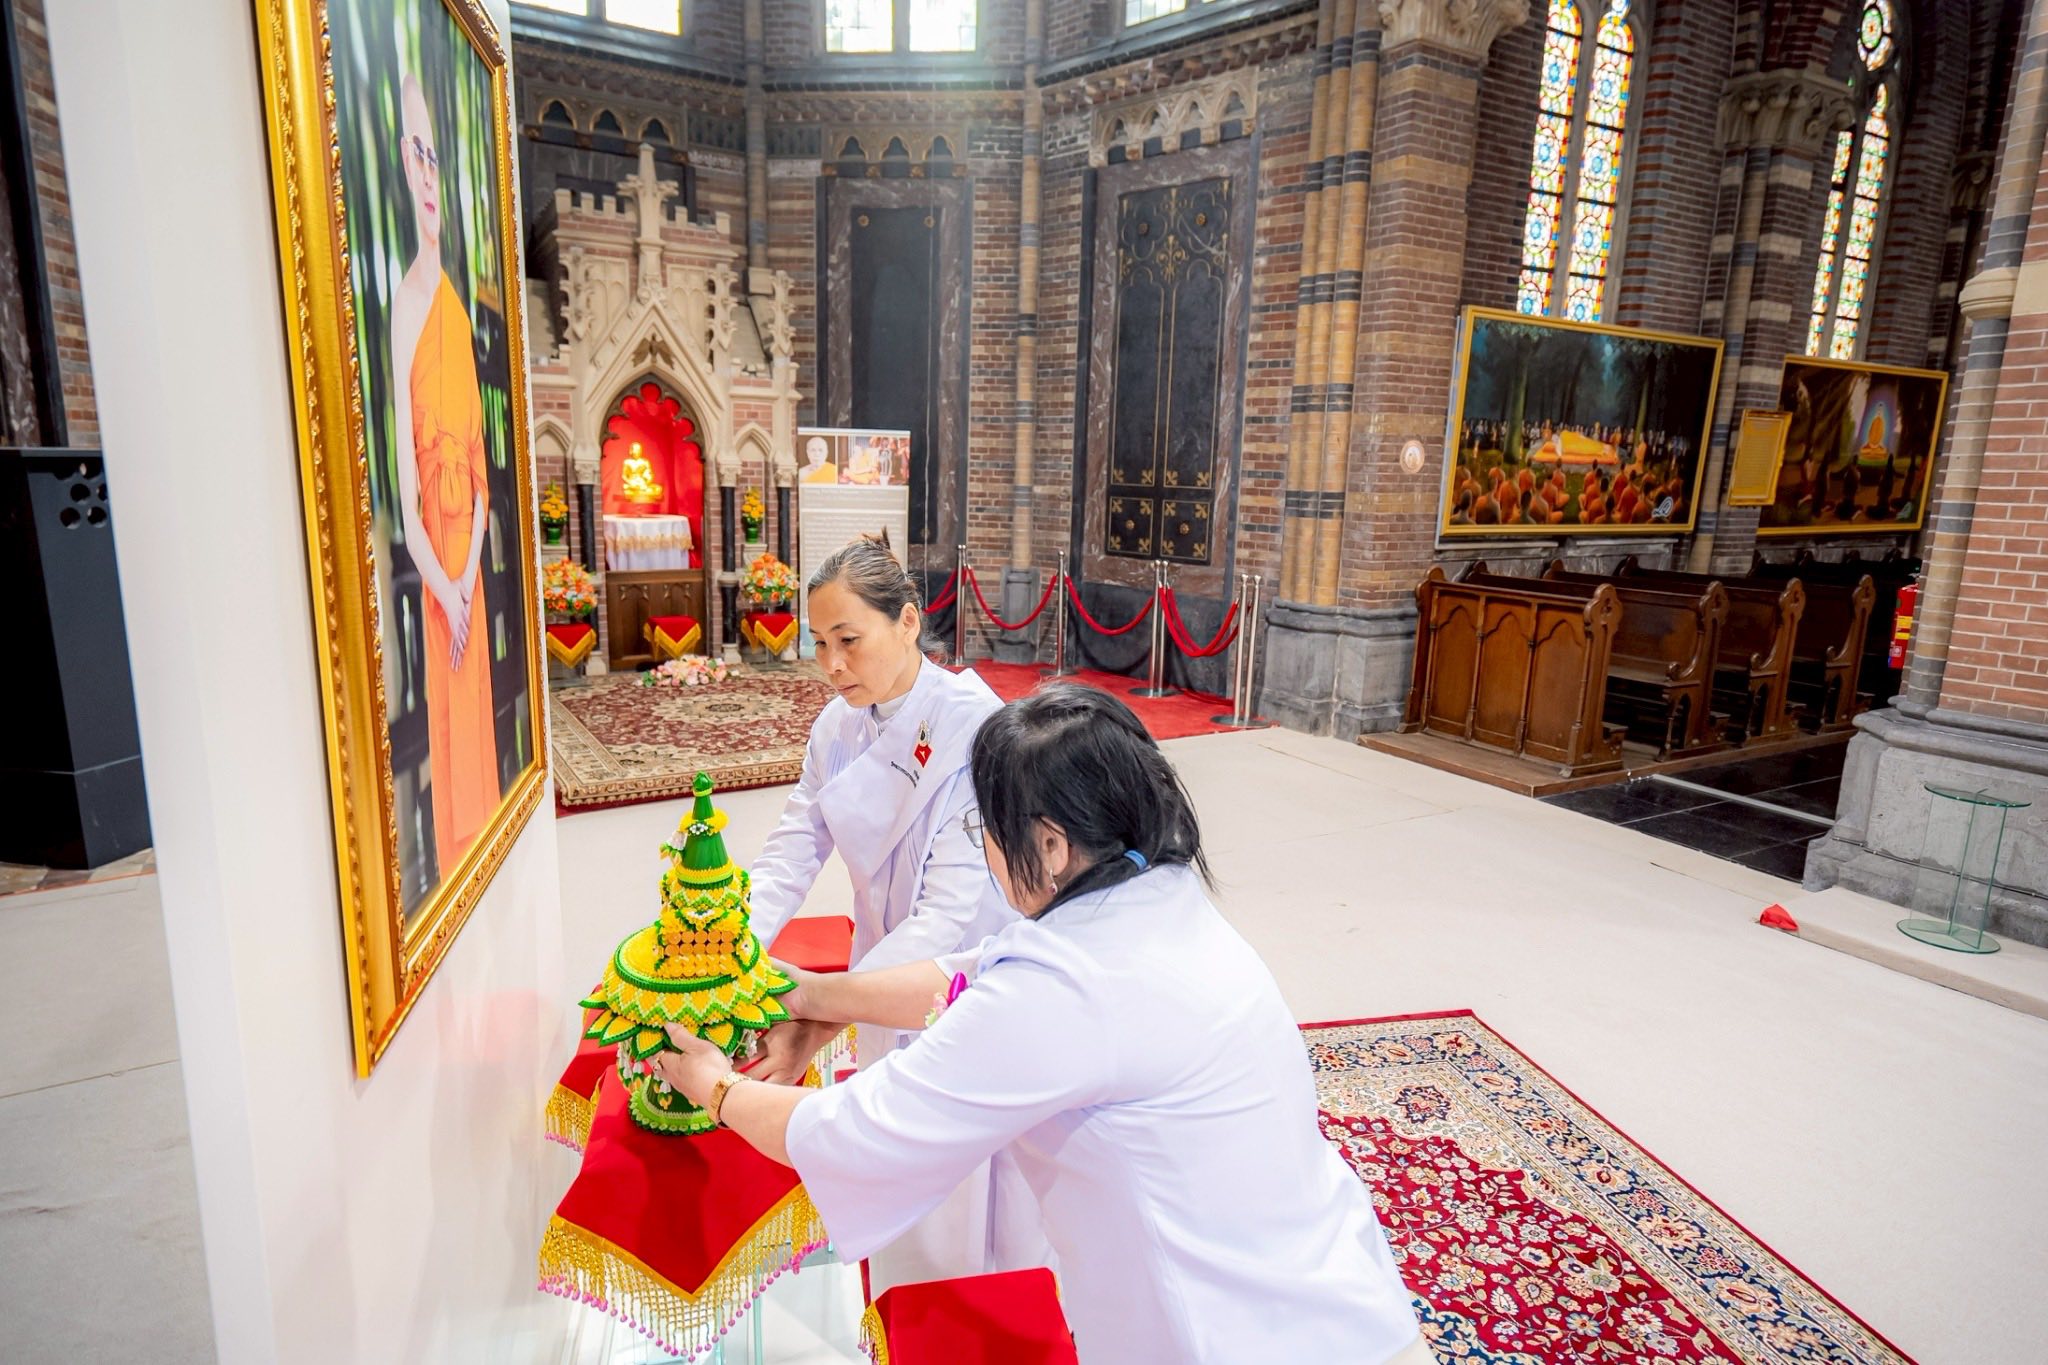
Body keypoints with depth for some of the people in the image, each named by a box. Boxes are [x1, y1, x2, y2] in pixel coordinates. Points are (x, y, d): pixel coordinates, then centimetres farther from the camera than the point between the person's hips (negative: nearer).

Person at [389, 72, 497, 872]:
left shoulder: (456, 303, 10)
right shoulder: (403, 306, -10)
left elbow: (478, 461, 9)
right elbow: (408, 488, -13)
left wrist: (470, 574, 1)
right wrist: (444, 588, -15)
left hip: (468, 566, 6)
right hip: (433, 576, -6)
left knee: (476, 713, 15)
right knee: (444, 721, 4)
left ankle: (478, 840, 28)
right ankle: (453, 854, 17)